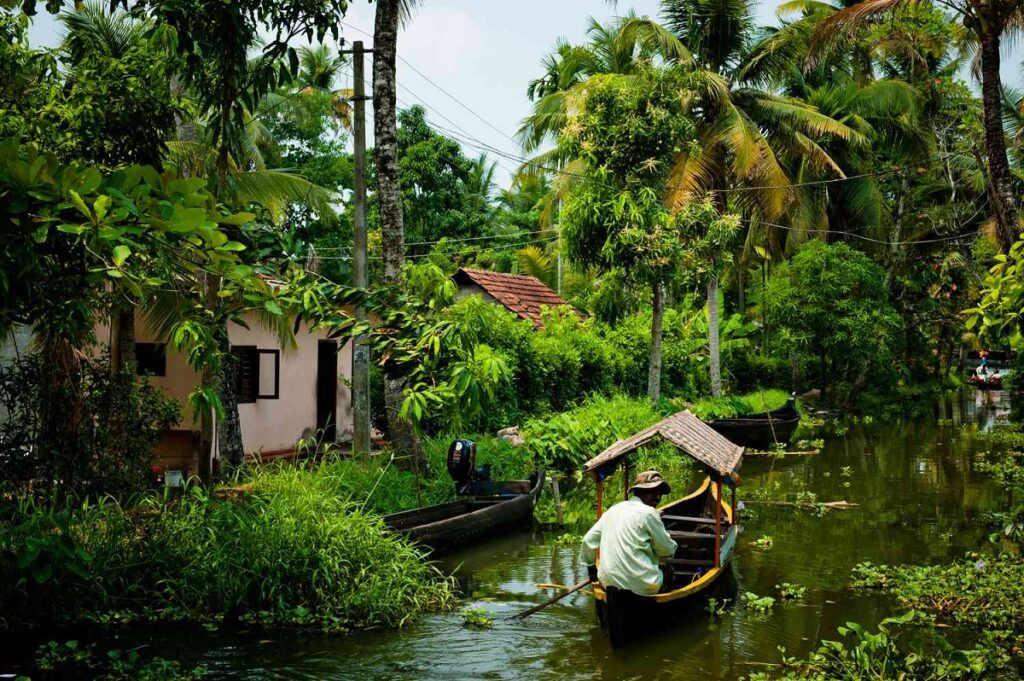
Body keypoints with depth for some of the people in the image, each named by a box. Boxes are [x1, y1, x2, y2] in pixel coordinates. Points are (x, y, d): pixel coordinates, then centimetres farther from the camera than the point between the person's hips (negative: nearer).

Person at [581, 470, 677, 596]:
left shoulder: (612, 510, 12)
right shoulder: (648, 513, -8)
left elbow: (588, 540, 14)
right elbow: (667, 551, -3)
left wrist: (591, 567, 27)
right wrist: (672, 546, 20)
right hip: (642, 587, -6)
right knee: (668, 570, 22)